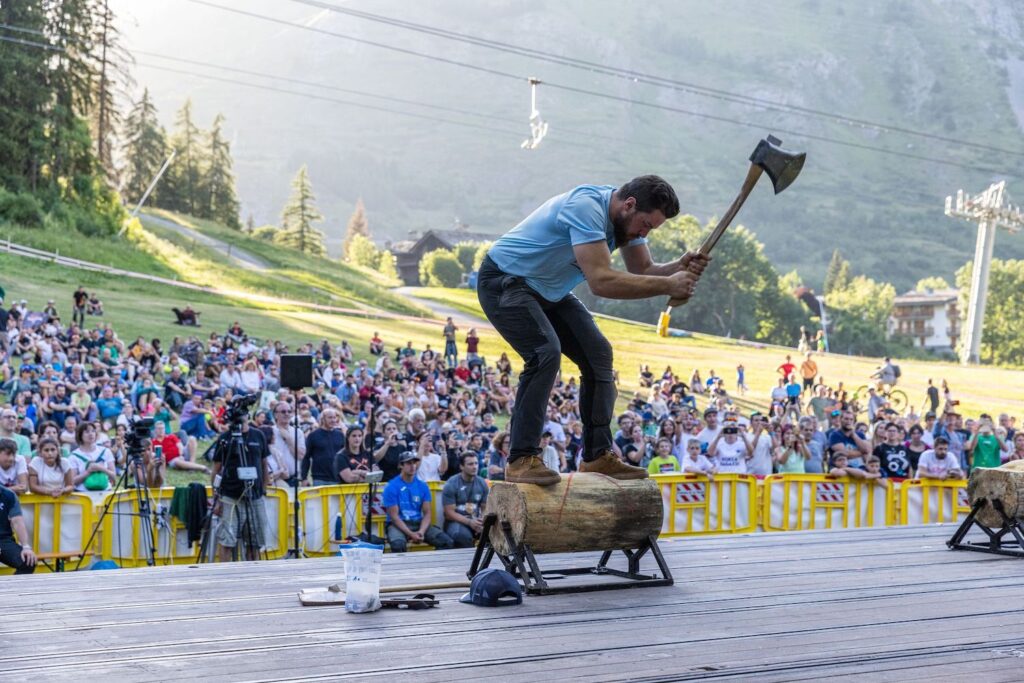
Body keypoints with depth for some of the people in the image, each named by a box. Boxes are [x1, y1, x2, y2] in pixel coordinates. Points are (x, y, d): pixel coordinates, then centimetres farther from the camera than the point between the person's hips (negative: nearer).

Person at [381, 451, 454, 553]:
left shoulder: (423, 486, 6)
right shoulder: (391, 487, -7)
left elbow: (427, 513, 4)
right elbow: (394, 515, -10)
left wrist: (421, 531, -16)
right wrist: (411, 534, -22)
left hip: (419, 523, 4)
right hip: (399, 525, -4)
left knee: (447, 541, -18)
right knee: (398, 544, -39)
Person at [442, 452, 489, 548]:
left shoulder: (482, 483, 5)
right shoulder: (451, 485, -8)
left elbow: (485, 508, 8)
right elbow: (449, 513, -11)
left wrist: (482, 522, -14)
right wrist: (469, 522, -24)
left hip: (475, 521, 4)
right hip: (456, 521, -4)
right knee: (463, 535, -39)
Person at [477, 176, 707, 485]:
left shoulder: (627, 216, -2)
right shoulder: (586, 207, -33)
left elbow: (643, 270, -1)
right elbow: (601, 281, -40)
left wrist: (679, 268, -22)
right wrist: (667, 286, -37)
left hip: (548, 291, 10)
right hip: (504, 282, -10)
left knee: (598, 354, 4)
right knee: (546, 352, -28)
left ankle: (597, 455, 10)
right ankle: (522, 459, -25)